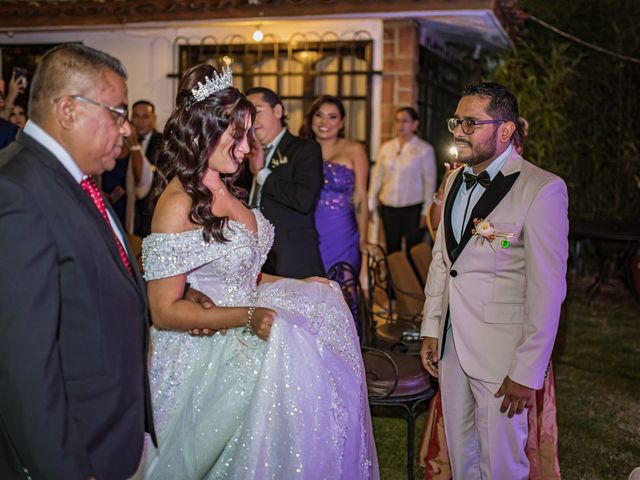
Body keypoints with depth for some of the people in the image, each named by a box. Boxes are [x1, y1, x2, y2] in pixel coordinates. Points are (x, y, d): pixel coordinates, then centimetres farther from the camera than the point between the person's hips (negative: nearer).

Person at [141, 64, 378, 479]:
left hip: (241, 337, 8)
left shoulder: (223, 189, 7)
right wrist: (247, 317, -26)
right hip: (205, 355, -8)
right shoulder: (179, 203, -18)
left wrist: (299, 285, 10)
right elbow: (164, 310, -18)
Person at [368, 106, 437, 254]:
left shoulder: (424, 149, -3)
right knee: (392, 250, 9)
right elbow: (377, 176, 9)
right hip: (388, 208, 3)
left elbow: (430, 181, -4)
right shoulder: (386, 147, 7)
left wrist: (426, 211, -7)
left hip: (413, 208, -3)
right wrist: (371, 204, 8)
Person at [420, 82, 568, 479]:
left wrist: (527, 372, -17)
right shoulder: (456, 180, 8)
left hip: (501, 354, -6)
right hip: (451, 345, 6)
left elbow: (547, 290, -17)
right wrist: (431, 329, 11)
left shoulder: (543, 189, -16)